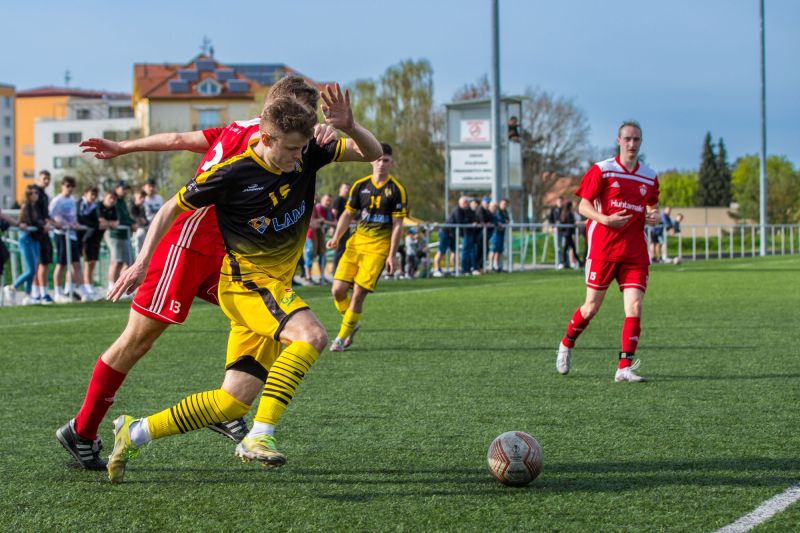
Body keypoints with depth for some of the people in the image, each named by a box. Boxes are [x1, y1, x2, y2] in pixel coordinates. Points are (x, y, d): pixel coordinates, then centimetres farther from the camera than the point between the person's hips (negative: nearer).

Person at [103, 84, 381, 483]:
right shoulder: (233, 173, -16)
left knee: (233, 402, 3)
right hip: (246, 280, -7)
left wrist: (350, 127, -20)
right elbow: (172, 208, -3)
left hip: (275, 285, 7)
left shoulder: (308, 157, -3)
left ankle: (135, 433, 16)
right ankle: (259, 437, -32)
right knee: (311, 335, -33)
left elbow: (372, 152, 1)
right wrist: (143, 262, -7)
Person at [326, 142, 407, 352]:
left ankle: (342, 337, 4)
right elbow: (348, 214, 14)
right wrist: (336, 238, 1)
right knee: (338, 290, -5)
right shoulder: (360, 185, 6)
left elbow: (397, 225, -4)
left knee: (358, 294, -11)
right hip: (357, 241, 4)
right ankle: (352, 324, 22)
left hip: (379, 247, -4)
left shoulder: (397, 190, -5)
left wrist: (392, 255, -8)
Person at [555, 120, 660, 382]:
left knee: (635, 307, -10)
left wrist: (654, 217, -3)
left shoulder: (650, 177, 11)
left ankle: (624, 367, -8)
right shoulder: (601, 170, -2)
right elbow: (583, 206, -2)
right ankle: (567, 343, 31)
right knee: (592, 307, 3)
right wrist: (605, 219, -20)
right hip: (603, 249, -3)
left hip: (635, 252, 3)